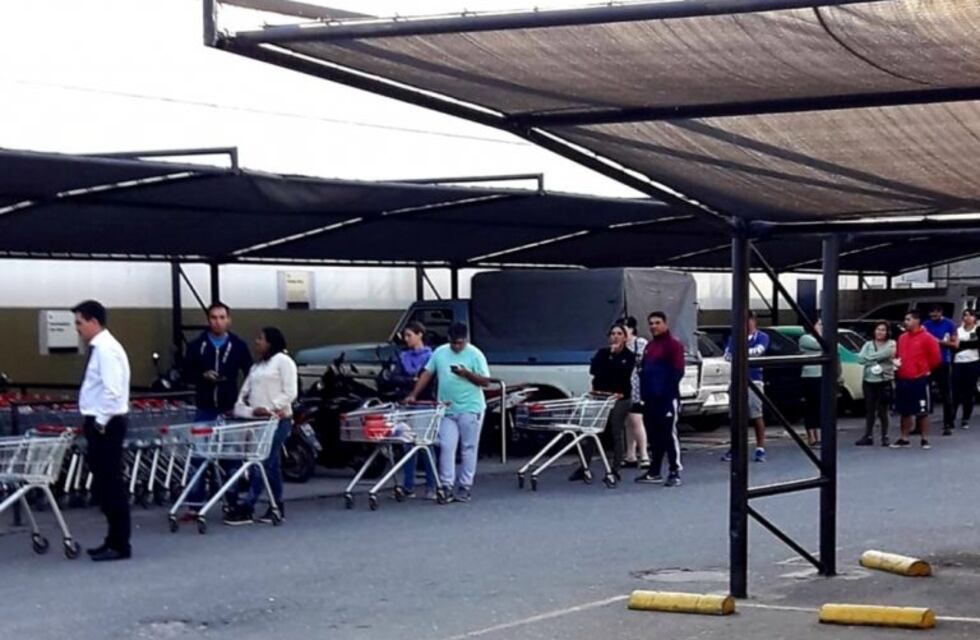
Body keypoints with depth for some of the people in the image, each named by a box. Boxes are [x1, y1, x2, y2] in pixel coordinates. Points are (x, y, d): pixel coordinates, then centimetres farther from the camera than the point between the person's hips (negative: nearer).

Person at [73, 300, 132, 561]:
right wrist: (92, 422, 16)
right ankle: (114, 540, 21)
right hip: (100, 422, 10)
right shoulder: (98, 348, 14)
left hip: (106, 424, -10)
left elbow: (112, 391, -24)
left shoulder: (106, 349, -17)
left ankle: (120, 545, -1)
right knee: (103, 483, 14)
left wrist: (100, 423, -19)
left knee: (111, 484, -6)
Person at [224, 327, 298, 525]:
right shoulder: (257, 366, 22)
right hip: (258, 421, 8)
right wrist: (242, 408, -3)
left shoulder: (283, 361, -2)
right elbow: (245, 392, 16)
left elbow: (290, 393, -9)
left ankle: (245, 509, -14)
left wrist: (270, 409, -15)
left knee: (263, 464, -10)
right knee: (272, 465, 9)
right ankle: (277, 507, 12)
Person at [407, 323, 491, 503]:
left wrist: (467, 374, -22)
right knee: (446, 447, -3)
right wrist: (413, 395, 0)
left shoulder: (475, 355, -6)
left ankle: (465, 487, 10)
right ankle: (447, 486, 0)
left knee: (468, 448, 3)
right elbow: (427, 374, 8)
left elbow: (485, 381, -7)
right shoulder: (440, 353, 6)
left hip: (470, 409, -3)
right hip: (447, 410, 3)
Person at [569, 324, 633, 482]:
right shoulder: (602, 353, 10)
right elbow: (593, 370, -5)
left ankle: (615, 469, 6)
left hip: (620, 397, -2)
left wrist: (613, 356, -12)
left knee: (617, 433, -1)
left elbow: (624, 373, -16)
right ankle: (583, 468, 4)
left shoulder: (629, 356, 2)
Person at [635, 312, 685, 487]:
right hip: (650, 399, 8)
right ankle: (654, 472, 17)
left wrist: (667, 392, -18)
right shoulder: (649, 347, 20)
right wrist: (643, 393, 14)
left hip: (667, 399, -8)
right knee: (653, 436, 11)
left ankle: (674, 472, -7)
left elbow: (677, 372, -13)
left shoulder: (673, 344, -6)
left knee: (669, 435, -8)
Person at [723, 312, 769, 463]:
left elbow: (758, 350, -15)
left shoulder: (761, 337, 4)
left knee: (757, 415, -5)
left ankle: (760, 449, -2)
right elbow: (727, 354, 0)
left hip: (754, 380, -3)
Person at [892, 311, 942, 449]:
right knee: (905, 411, 12)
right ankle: (904, 439, 19)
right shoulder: (902, 338, 13)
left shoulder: (927, 338, -7)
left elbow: (936, 357, -7)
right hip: (902, 380, 6)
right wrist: (896, 362, 3)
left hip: (919, 380, -6)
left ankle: (925, 439, 6)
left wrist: (926, 370, 0)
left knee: (922, 412, -1)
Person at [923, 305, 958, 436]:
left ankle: (948, 425, 2)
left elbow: (955, 344, -2)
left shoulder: (949, 324, -1)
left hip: (943, 362, -3)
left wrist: (939, 342, -13)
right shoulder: (925, 325, 7)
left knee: (946, 395, -1)